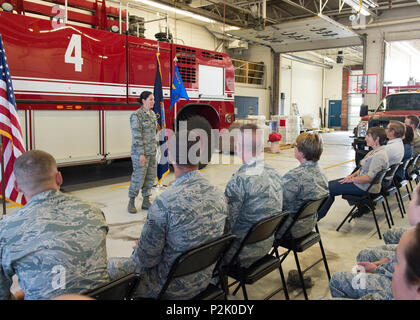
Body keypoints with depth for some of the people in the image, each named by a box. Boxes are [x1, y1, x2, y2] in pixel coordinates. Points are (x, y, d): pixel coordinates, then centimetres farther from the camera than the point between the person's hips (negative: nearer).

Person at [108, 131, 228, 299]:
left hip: (173, 289, -7)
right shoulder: (219, 195, -9)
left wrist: (138, 249, 5)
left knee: (110, 266, 14)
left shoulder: (164, 203, -30)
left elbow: (146, 259, -19)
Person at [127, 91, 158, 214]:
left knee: (151, 177, 10)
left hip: (152, 152, 8)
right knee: (138, 177, -1)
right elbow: (137, 136, -18)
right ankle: (131, 202, 15)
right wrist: (141, 154, -21)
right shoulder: (136, 115, -13)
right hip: (140, 152, -8)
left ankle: (146, 202, 21)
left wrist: (155, 149, 15)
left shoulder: (152, 114, 11)